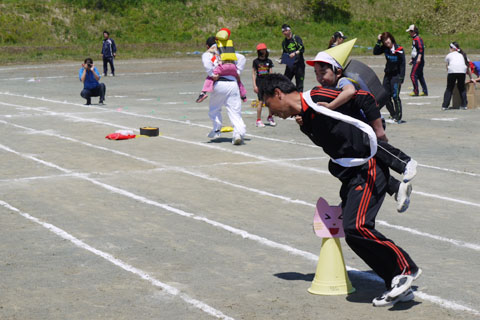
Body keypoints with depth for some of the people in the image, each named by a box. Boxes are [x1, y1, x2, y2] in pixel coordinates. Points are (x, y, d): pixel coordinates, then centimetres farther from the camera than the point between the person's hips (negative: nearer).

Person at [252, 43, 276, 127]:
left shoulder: (269, 61, 8)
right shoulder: (256, 61, 0)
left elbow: (270, 74, 11)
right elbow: (253, 74, 2)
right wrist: (254, 85, -4)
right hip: (259, 83, -3)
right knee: (261, 101, -8)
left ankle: (270, 117, 19)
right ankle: (258, 120, 1)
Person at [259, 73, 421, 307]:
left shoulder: (316, 98, -14)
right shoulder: (304, 121, 14)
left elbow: (366, 100, -17)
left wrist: (380, 137, -18)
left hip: (368, 168, -10)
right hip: (351, 174, 10)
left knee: (357, 227, -21)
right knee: (353, 233, 5)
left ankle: (405, 268, -5)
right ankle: (398, 287, 11)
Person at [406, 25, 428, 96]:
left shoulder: (418, 39, -12)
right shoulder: (414, 39, 19)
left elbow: (421, 49, -23)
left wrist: (419, 58, -30)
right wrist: (412, 59, 30)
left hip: (418, 61, -11)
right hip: (416, 61, 11)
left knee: (413, 75, -11)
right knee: (420, 76, 12)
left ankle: (416, 91, -10)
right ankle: (425, 91, 15)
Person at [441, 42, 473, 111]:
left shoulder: (449, 55, 26)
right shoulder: (463, 55, 32)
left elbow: (447, 67, 26)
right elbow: (468, 67, 34)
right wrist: (471, 78, 41)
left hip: (452, 70, -2)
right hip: (462, 71, 2)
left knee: (449, 88, 6)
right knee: (461, 87, 16)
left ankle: (445, 106, 4)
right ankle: (464, 105, 12)